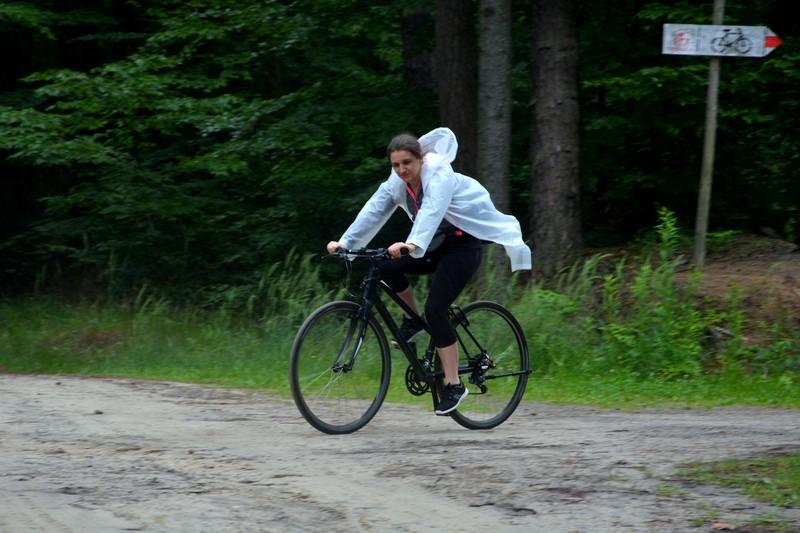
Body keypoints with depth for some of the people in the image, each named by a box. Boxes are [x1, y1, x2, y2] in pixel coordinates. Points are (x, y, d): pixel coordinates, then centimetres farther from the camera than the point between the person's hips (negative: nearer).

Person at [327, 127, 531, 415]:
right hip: (438, 245, 7)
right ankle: (413, 320, 11)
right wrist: (345, 242, -23)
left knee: (435, 309, -20)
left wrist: (412, 244, -58)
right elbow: (373, 211, -11)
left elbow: (431, 212, -42)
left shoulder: (439, 176, -24)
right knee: (388, 267, -14)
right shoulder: (397, 183, -3)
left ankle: (454, 385, -14)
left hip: (465, 245, -7)